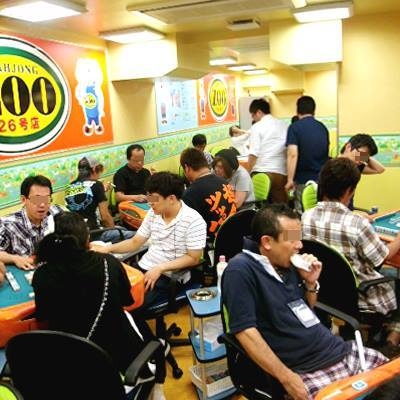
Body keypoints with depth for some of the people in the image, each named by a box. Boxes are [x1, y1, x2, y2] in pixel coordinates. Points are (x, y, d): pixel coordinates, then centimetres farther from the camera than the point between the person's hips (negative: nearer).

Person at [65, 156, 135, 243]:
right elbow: (105, 216, -10)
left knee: (122, 229, 24)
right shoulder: (95, 185, -8)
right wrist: (114, 230, 10)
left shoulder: (70, 187, 10)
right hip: (92, 234, -8)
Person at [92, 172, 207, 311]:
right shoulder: (153, 213, 5)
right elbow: (135, 242, 13)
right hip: (144, 267, 6)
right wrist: (107, 249, 0)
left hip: (169, 276, -6)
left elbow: (193, 258, -14)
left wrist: (160, 268, -22)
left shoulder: (193, 221, -14)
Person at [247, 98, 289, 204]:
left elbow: (253, 154, -10)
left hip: (261, 172, -4)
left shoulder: (257, 127, -2)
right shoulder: (284, 125, 10)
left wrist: (249, 171, 0)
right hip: (281, 172, 4)